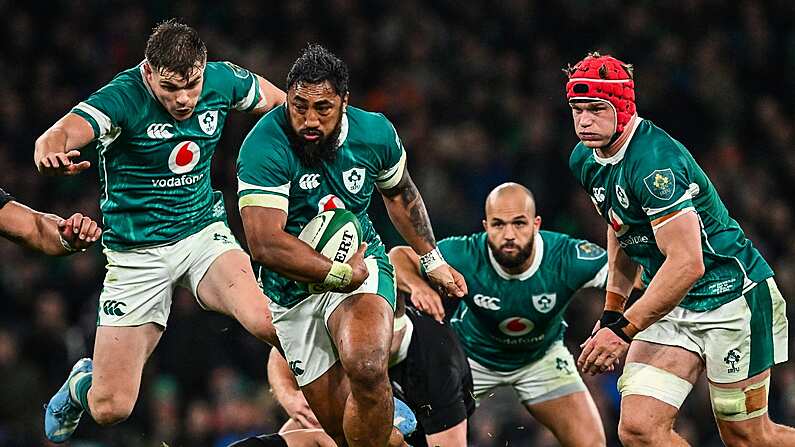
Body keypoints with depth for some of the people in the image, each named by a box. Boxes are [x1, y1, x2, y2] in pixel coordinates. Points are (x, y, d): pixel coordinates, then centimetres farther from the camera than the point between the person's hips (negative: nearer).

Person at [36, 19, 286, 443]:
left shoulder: (224, 81, -8)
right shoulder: (123, 98, -21)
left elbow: (284, 104, 13)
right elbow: (60, 135, -38)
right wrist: (51, 153, -60)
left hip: (203, 232, 2)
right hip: (136, 253, -2)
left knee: (265, 322, -32)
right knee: (110, 408, -3)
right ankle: (81, 383, 36)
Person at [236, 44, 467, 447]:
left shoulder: (376, 133, -7)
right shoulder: (264, 147, -22)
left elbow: (399, 194, 16)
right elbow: (265, 244, -29)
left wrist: (432, 261, 22)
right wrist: (342, 274, -24)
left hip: (360, 265, 1)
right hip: (293, 286, -1)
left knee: (366, 369, -31)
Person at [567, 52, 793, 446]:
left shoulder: (655, 161, -25)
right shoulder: (584, 160, 3)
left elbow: (687, 264, -29)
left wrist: (623, 330, -25)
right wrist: (613, 308, 16)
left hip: (732, 298, -8)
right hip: (672, 308, 8)